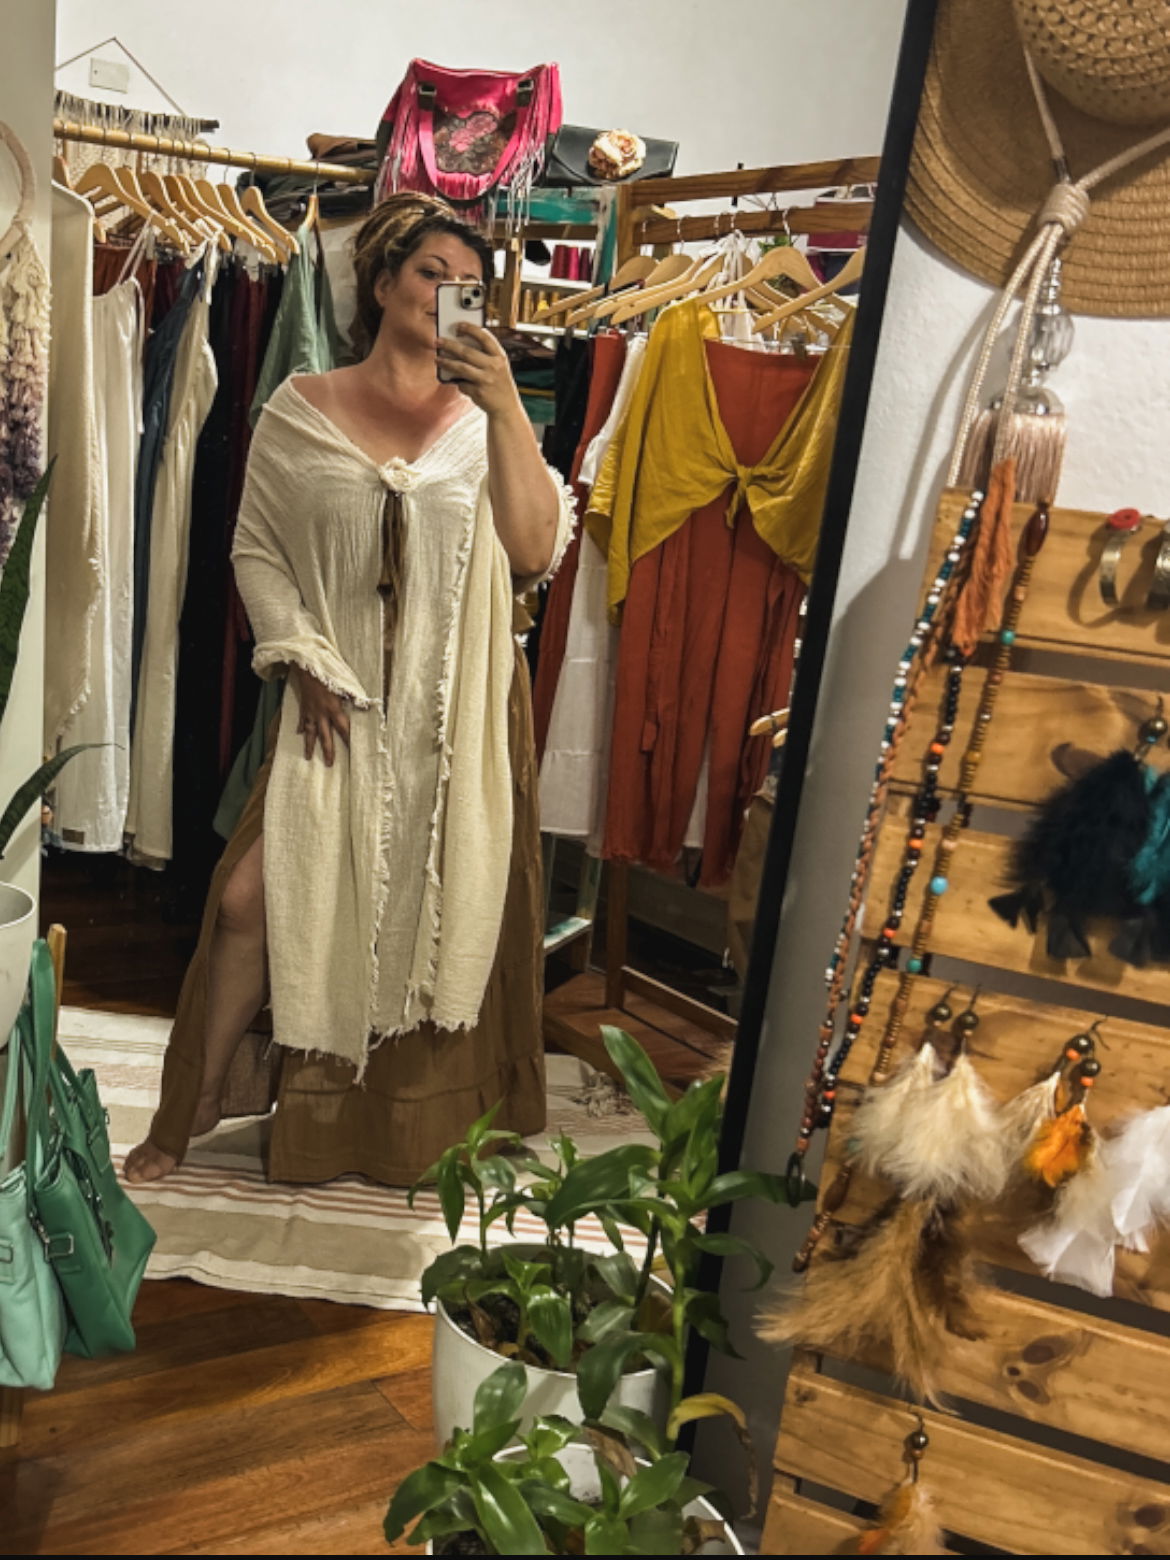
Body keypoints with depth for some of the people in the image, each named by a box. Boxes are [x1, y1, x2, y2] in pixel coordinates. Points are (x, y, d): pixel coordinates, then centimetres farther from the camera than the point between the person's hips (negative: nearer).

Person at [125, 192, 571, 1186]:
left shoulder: (484, 422, 7)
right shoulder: (302, 412, 5)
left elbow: (537, 552, -8)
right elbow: (257, 548, 5)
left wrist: (507, 408, -15)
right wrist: (303, 662, -7)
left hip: (458, 710, 1)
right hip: (339, 701, -1)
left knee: (435, 912, 7)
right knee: (255, 898, -8)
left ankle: (415, 1123, 28)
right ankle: (203, 1095, 15)